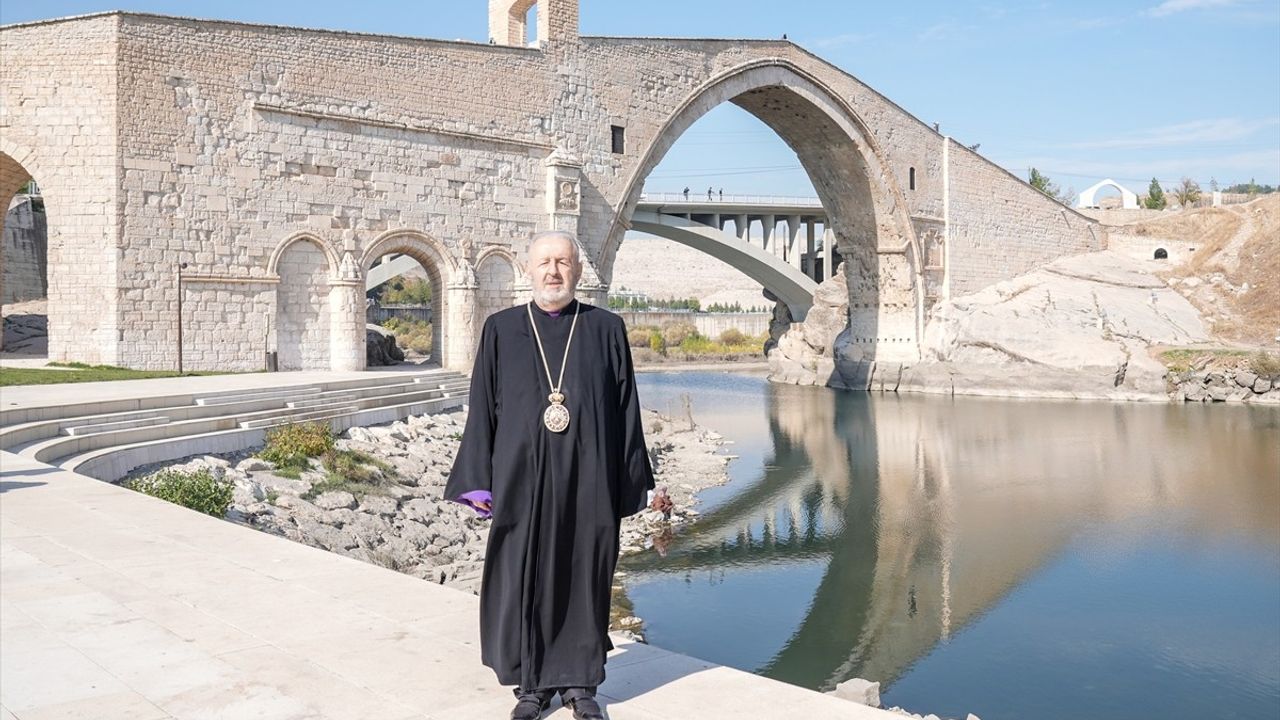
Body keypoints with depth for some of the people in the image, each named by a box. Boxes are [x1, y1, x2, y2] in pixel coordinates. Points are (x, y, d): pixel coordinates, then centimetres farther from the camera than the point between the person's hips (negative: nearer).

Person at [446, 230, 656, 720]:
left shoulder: (607, 329, 3)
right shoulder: (501, 330, 4)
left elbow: (626, 411, 3)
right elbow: (482, 409, 4)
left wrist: (628, 487, 0)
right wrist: (479, 480, -2)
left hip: (589, 484, 0)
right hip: (522, 481, 1)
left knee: (584, 579, 8)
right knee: (523, 581, 7)